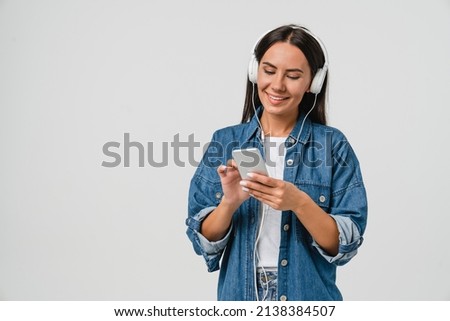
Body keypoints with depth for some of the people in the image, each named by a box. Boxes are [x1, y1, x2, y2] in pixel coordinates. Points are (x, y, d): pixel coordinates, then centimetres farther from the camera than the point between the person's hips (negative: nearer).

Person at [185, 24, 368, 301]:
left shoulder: (334, 146, -7)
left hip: (308, 296, -1)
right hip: (238, 294, 1)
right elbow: (204, 242, -4)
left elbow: (345, 245, -11)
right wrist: (229, 203, -22)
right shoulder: (225, 142, -3)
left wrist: (299, 203, -25)